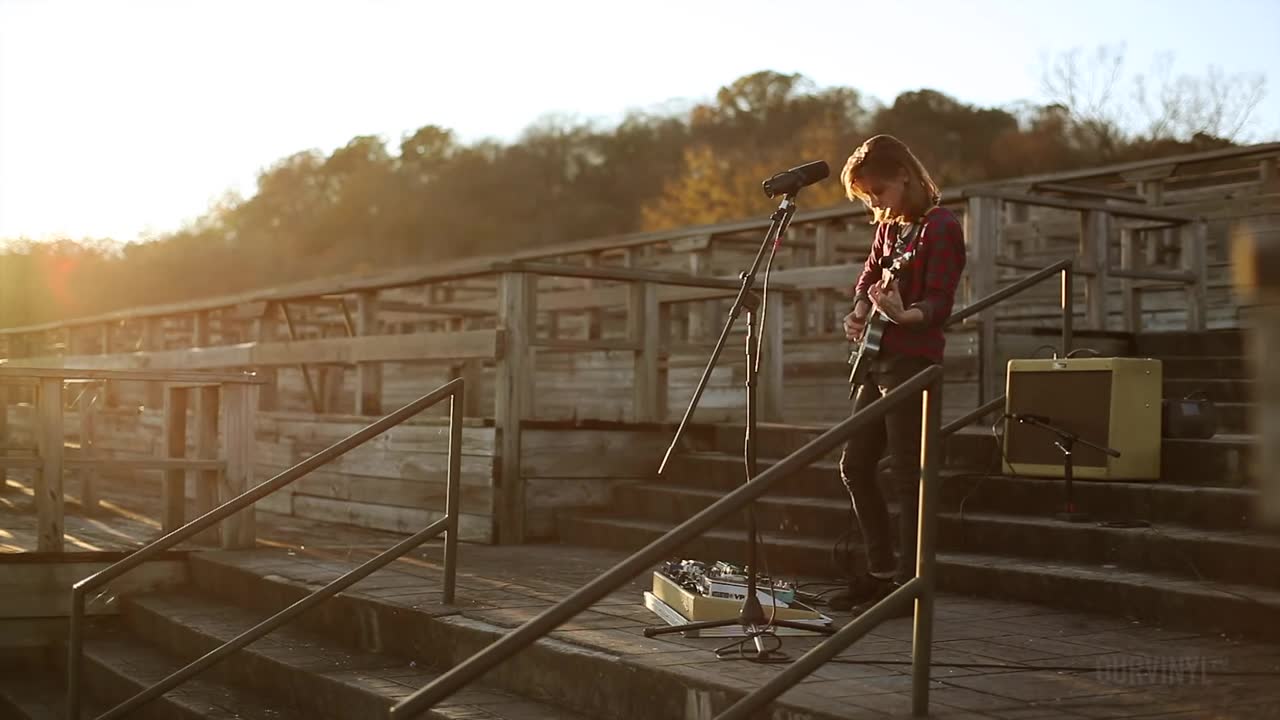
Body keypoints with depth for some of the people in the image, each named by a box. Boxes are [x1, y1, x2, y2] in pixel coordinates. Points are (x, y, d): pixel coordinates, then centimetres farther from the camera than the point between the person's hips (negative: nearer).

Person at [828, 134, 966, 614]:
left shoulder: (941, 227, -9)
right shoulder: (889, 227, 16)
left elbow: (939, 304, -17)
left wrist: (903, 315, -36)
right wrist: (857, 315, 4)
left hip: (913, 362, -9)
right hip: (878, 359, 9)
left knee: (906, 475, -7)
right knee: (855, 466, 11)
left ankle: (909, 586, 0)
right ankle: (880, 571, 21)